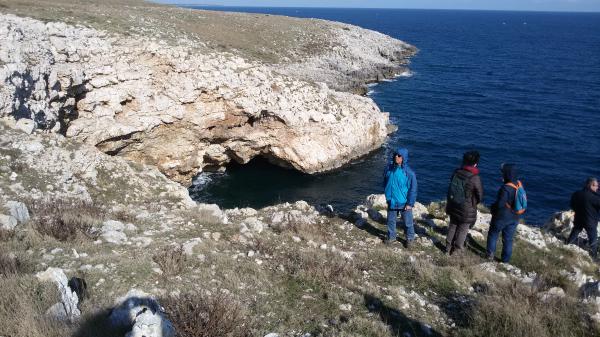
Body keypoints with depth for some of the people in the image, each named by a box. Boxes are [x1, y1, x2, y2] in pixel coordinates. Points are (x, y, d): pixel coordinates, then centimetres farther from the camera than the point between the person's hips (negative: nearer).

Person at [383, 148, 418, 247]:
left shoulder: (408, 172, -19)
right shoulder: (389, 168, -5)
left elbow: (413, 189, -13)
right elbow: (385, 183, 11)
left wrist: (410, 203, -12)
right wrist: (388, 195, 10)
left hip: (404, 203, -4)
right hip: (391, 202, 4)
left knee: (408, 222, 11)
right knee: (391, 220, 18)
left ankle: (410, 239, 32)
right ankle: (391, 237, 38)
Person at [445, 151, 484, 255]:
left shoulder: (456, 172, -9)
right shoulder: (475, 178, -24)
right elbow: (480, 196, -12)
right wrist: (473, 203, 9)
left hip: (453, 206, 5)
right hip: (466, 210, -5)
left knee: (452, 226, 22)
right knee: (463, 230, 13)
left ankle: (448, 248, 34)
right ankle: (457, 251, 24)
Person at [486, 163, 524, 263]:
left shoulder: (506, 188, -28)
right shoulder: (519, 185, -4)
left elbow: (500, 204, -23)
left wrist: (492, 207, -4)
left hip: (501, 217, -6)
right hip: (514, 218, 6)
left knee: (493, 235, 16)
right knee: (508, 239, 16)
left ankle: (490, 254, 20)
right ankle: (506, 259, 23)